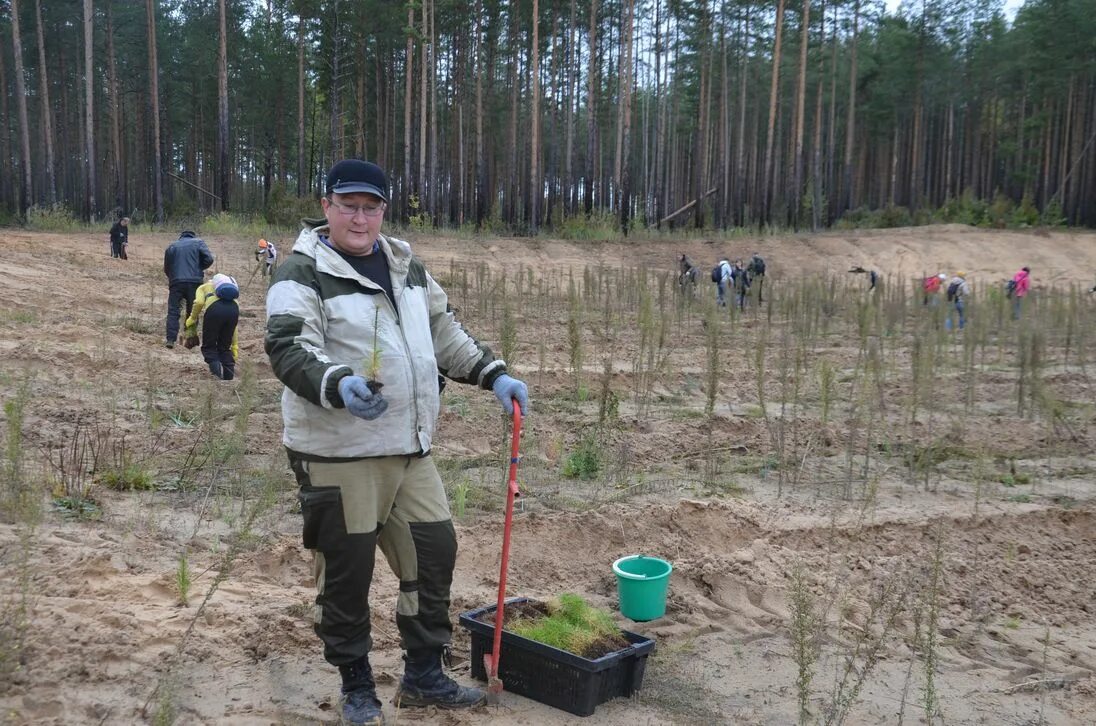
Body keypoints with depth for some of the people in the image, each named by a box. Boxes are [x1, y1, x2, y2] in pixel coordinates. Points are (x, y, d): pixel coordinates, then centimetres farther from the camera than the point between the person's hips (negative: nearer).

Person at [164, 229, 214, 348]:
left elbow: (166, 268, 20)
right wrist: (198, 268, 12)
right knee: (192, 312, 8)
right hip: (194, 282, -1)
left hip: (176, 282, 1)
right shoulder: (198, 243, 10)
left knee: (173, 311, 1)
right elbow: (209, 259, -3)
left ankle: (171, 339, -9)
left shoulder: (172, 246, 19)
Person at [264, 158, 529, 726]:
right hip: (337, 453, -7)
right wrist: (338, 384, -41)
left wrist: (494, 376, 12)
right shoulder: (303, 272, -9)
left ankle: (423, 676, 30)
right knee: (347, 573, 4)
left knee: (434, 552, 12)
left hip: (409, 447, 7)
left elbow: (443, 333, 21)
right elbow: (288, 348, -22)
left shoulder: (404, 265, 13)